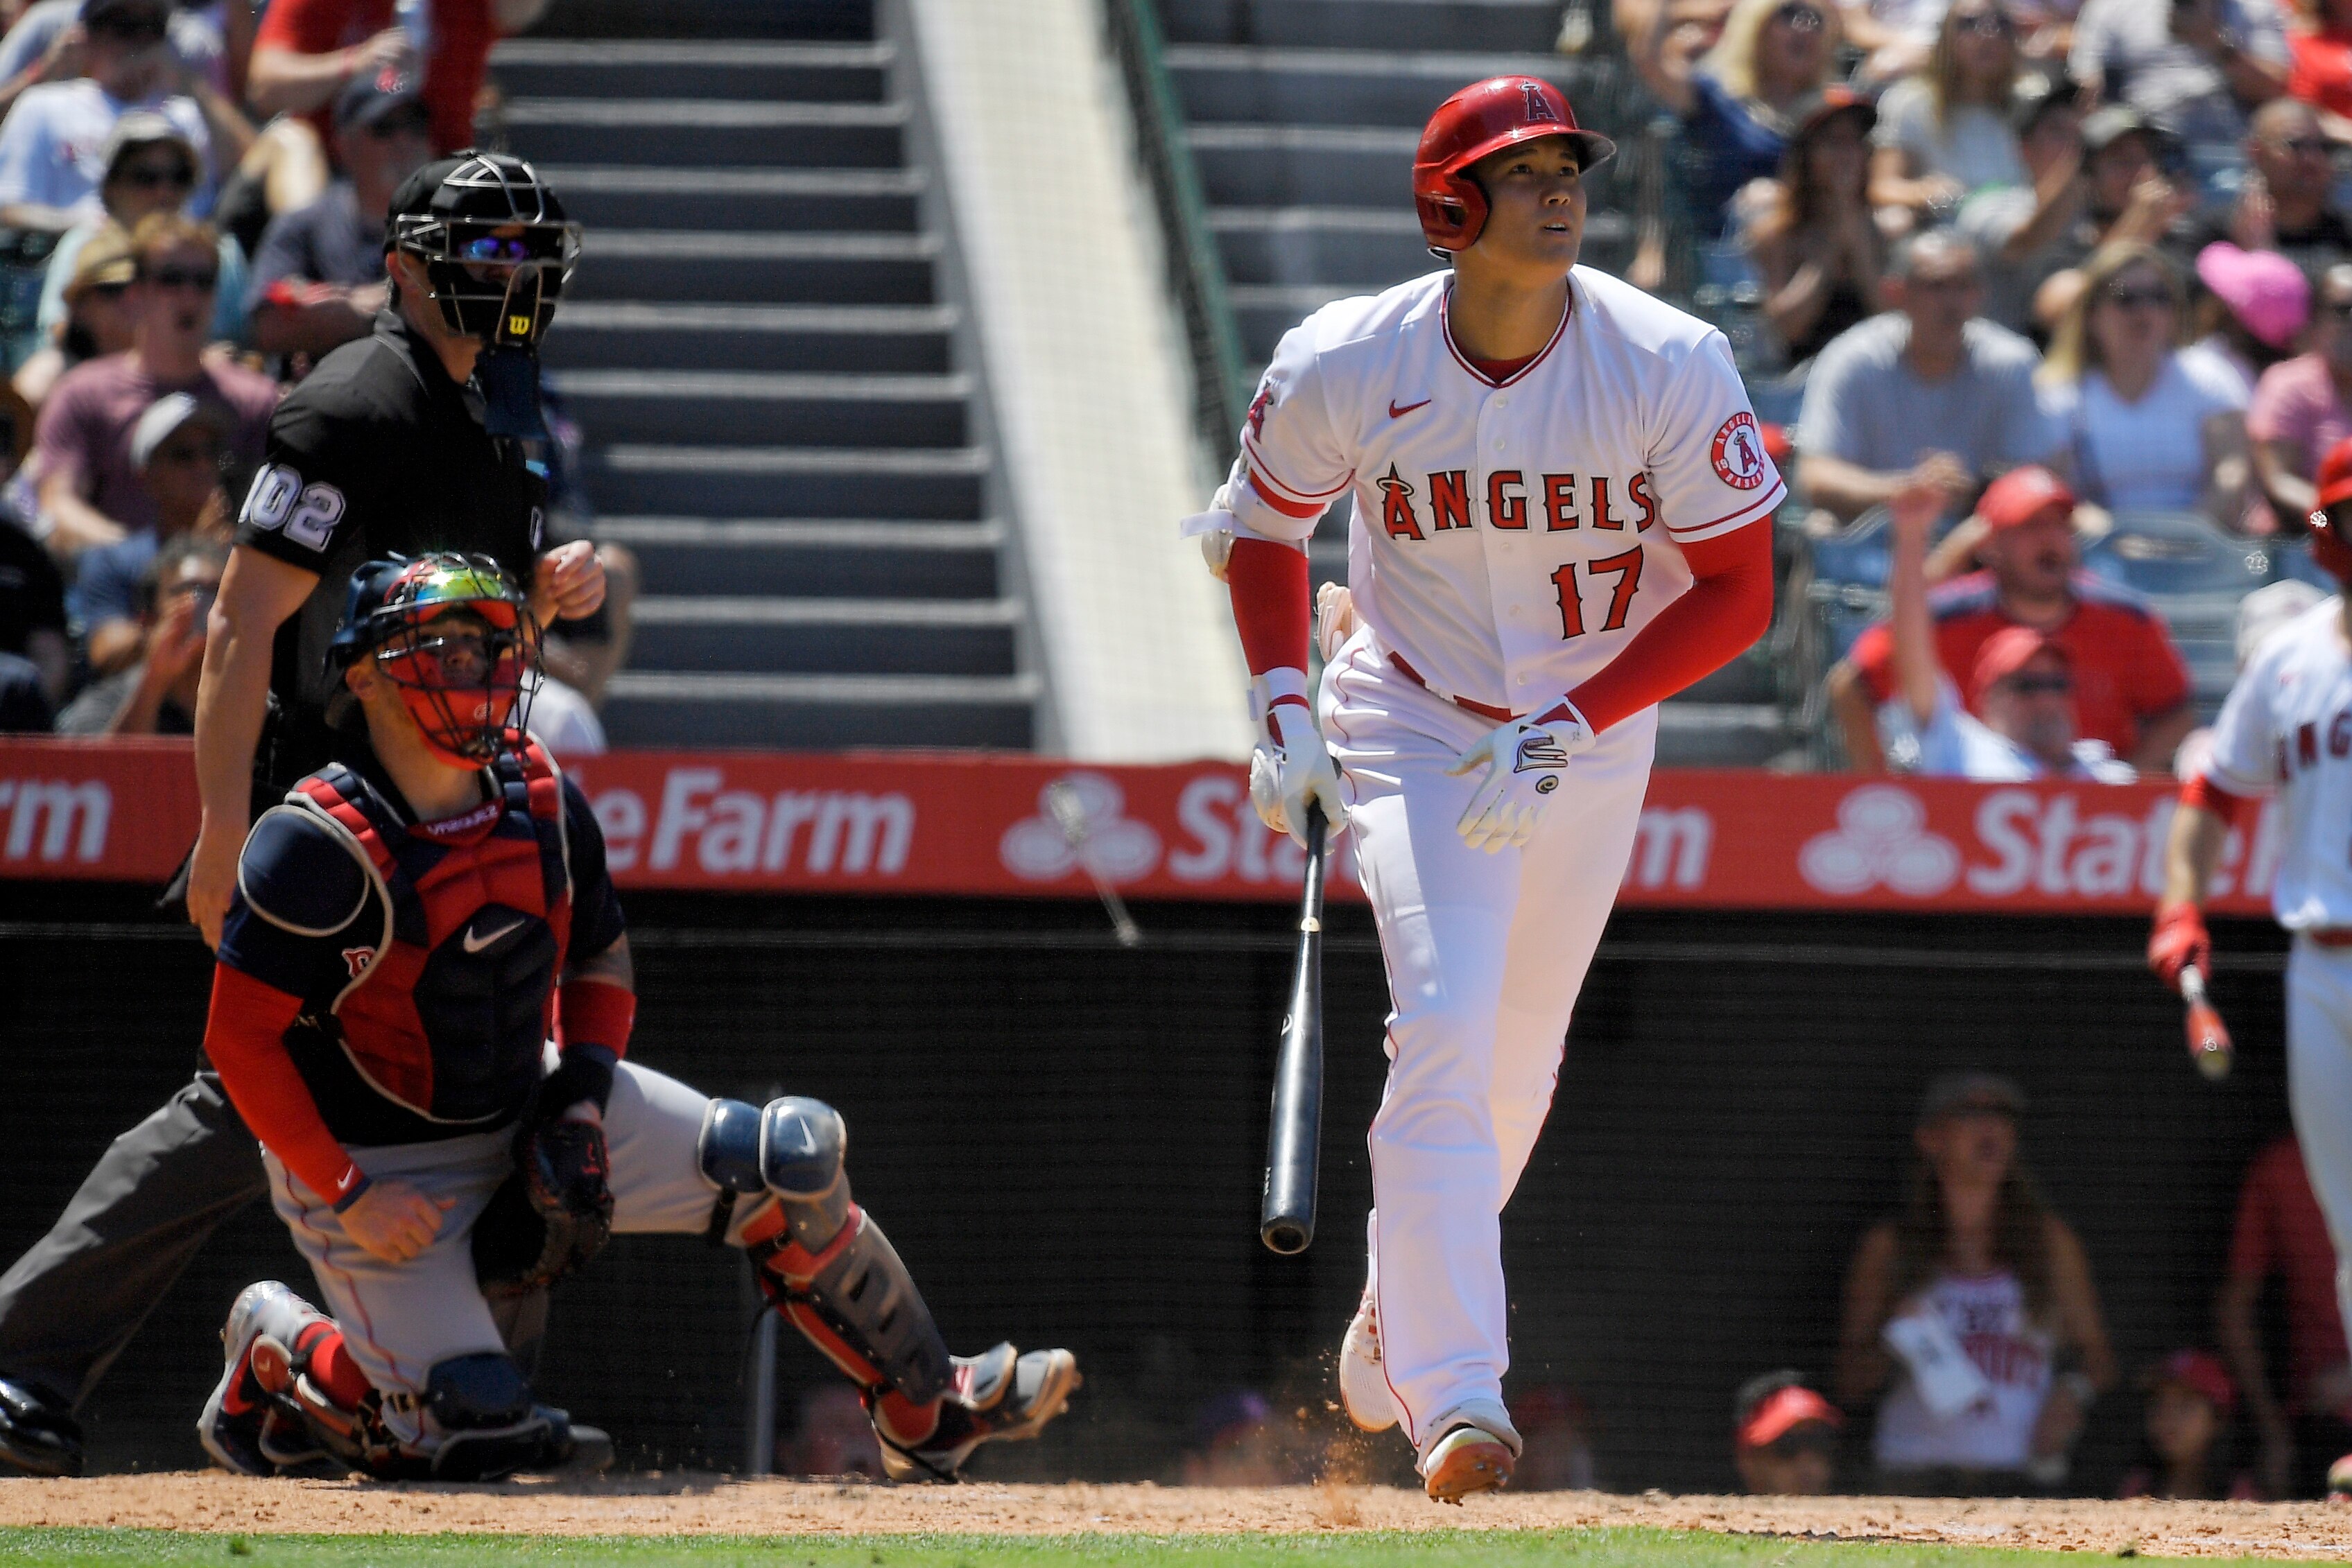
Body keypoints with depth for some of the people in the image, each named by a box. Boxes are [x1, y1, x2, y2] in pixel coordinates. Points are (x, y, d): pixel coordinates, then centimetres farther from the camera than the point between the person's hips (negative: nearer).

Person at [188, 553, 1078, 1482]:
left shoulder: (542, 799, -4)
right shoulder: (319, 847, -24)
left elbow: (602, 961, 11)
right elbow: (242, 1041, -21)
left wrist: (581, 1104, -5)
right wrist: (349, 1198, -23)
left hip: (523, 1115, 7)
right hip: (372, 1155, -7)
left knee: (791, 1158, -3)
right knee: (478, 1427, -21)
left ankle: (930, 1414, 11)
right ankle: (277, 1347, 9)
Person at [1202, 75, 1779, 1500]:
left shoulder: (1670, 368, -20)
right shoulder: (1349, 368, -17)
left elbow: (1738, 593, -15)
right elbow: (1265, 525, 3)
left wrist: (1568, 730, -22)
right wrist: (1287, 709, -9)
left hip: (1594, 734, 2)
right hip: (1414, 725, -2)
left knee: (1515, 1066, 13)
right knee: (1443, 1032, -20)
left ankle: (1393, 1325, 38)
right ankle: (1455, 1395, -24)